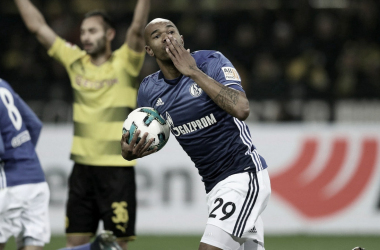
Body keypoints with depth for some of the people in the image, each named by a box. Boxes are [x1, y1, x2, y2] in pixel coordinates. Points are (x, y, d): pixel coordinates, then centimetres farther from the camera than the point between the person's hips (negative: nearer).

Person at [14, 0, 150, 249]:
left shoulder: (124, 63, -2)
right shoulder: (76, 61, 9)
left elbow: (137, 27, -18)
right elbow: (37, 26, 11)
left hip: (117, 168, -4)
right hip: (83, 166, 4)